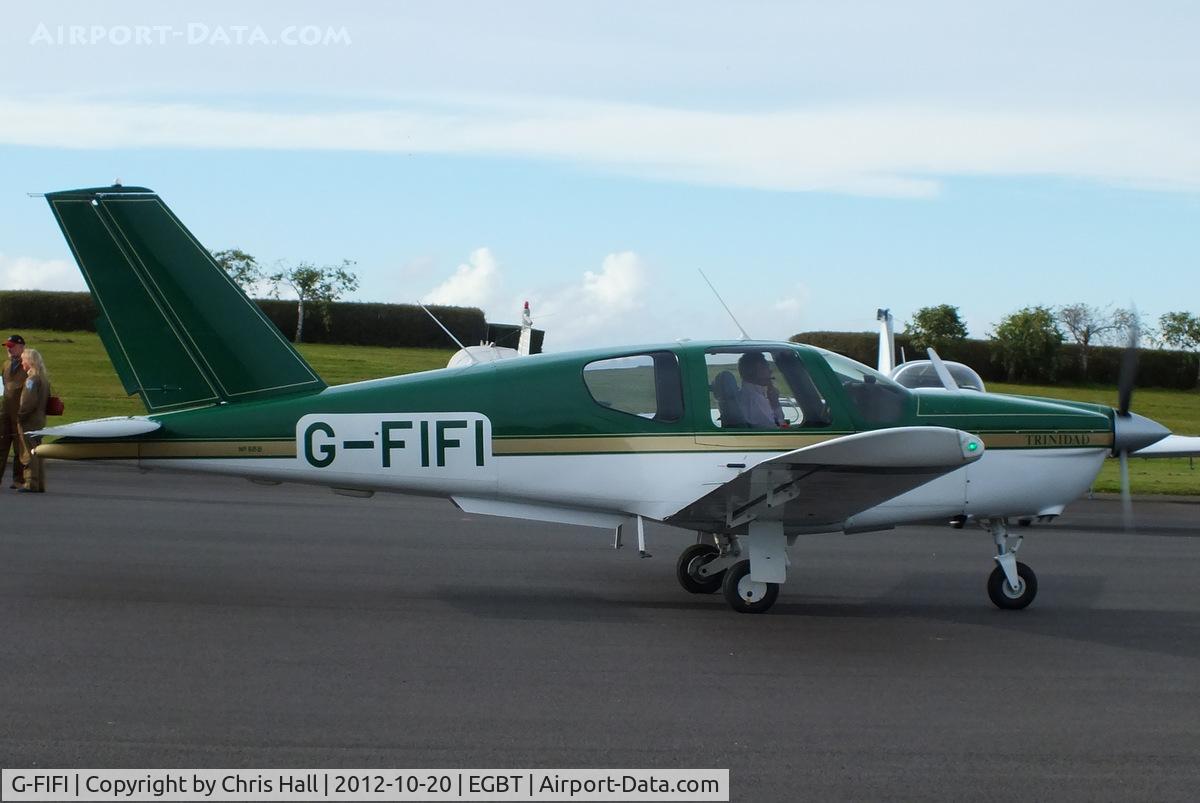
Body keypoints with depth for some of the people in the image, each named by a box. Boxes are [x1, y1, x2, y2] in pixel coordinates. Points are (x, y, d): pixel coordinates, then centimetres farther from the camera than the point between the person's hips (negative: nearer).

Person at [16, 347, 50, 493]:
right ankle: (40, 485, 14)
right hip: (40, 420, 9)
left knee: (29, 453, -5)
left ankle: (31, 484, -6)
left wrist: (20, 414, -12)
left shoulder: (32, 378, -15)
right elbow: (47, 399, 17)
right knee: (38, 452, 12)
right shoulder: (44, 377, 13)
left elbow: (29, 401, -21)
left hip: (29, 421, -9)